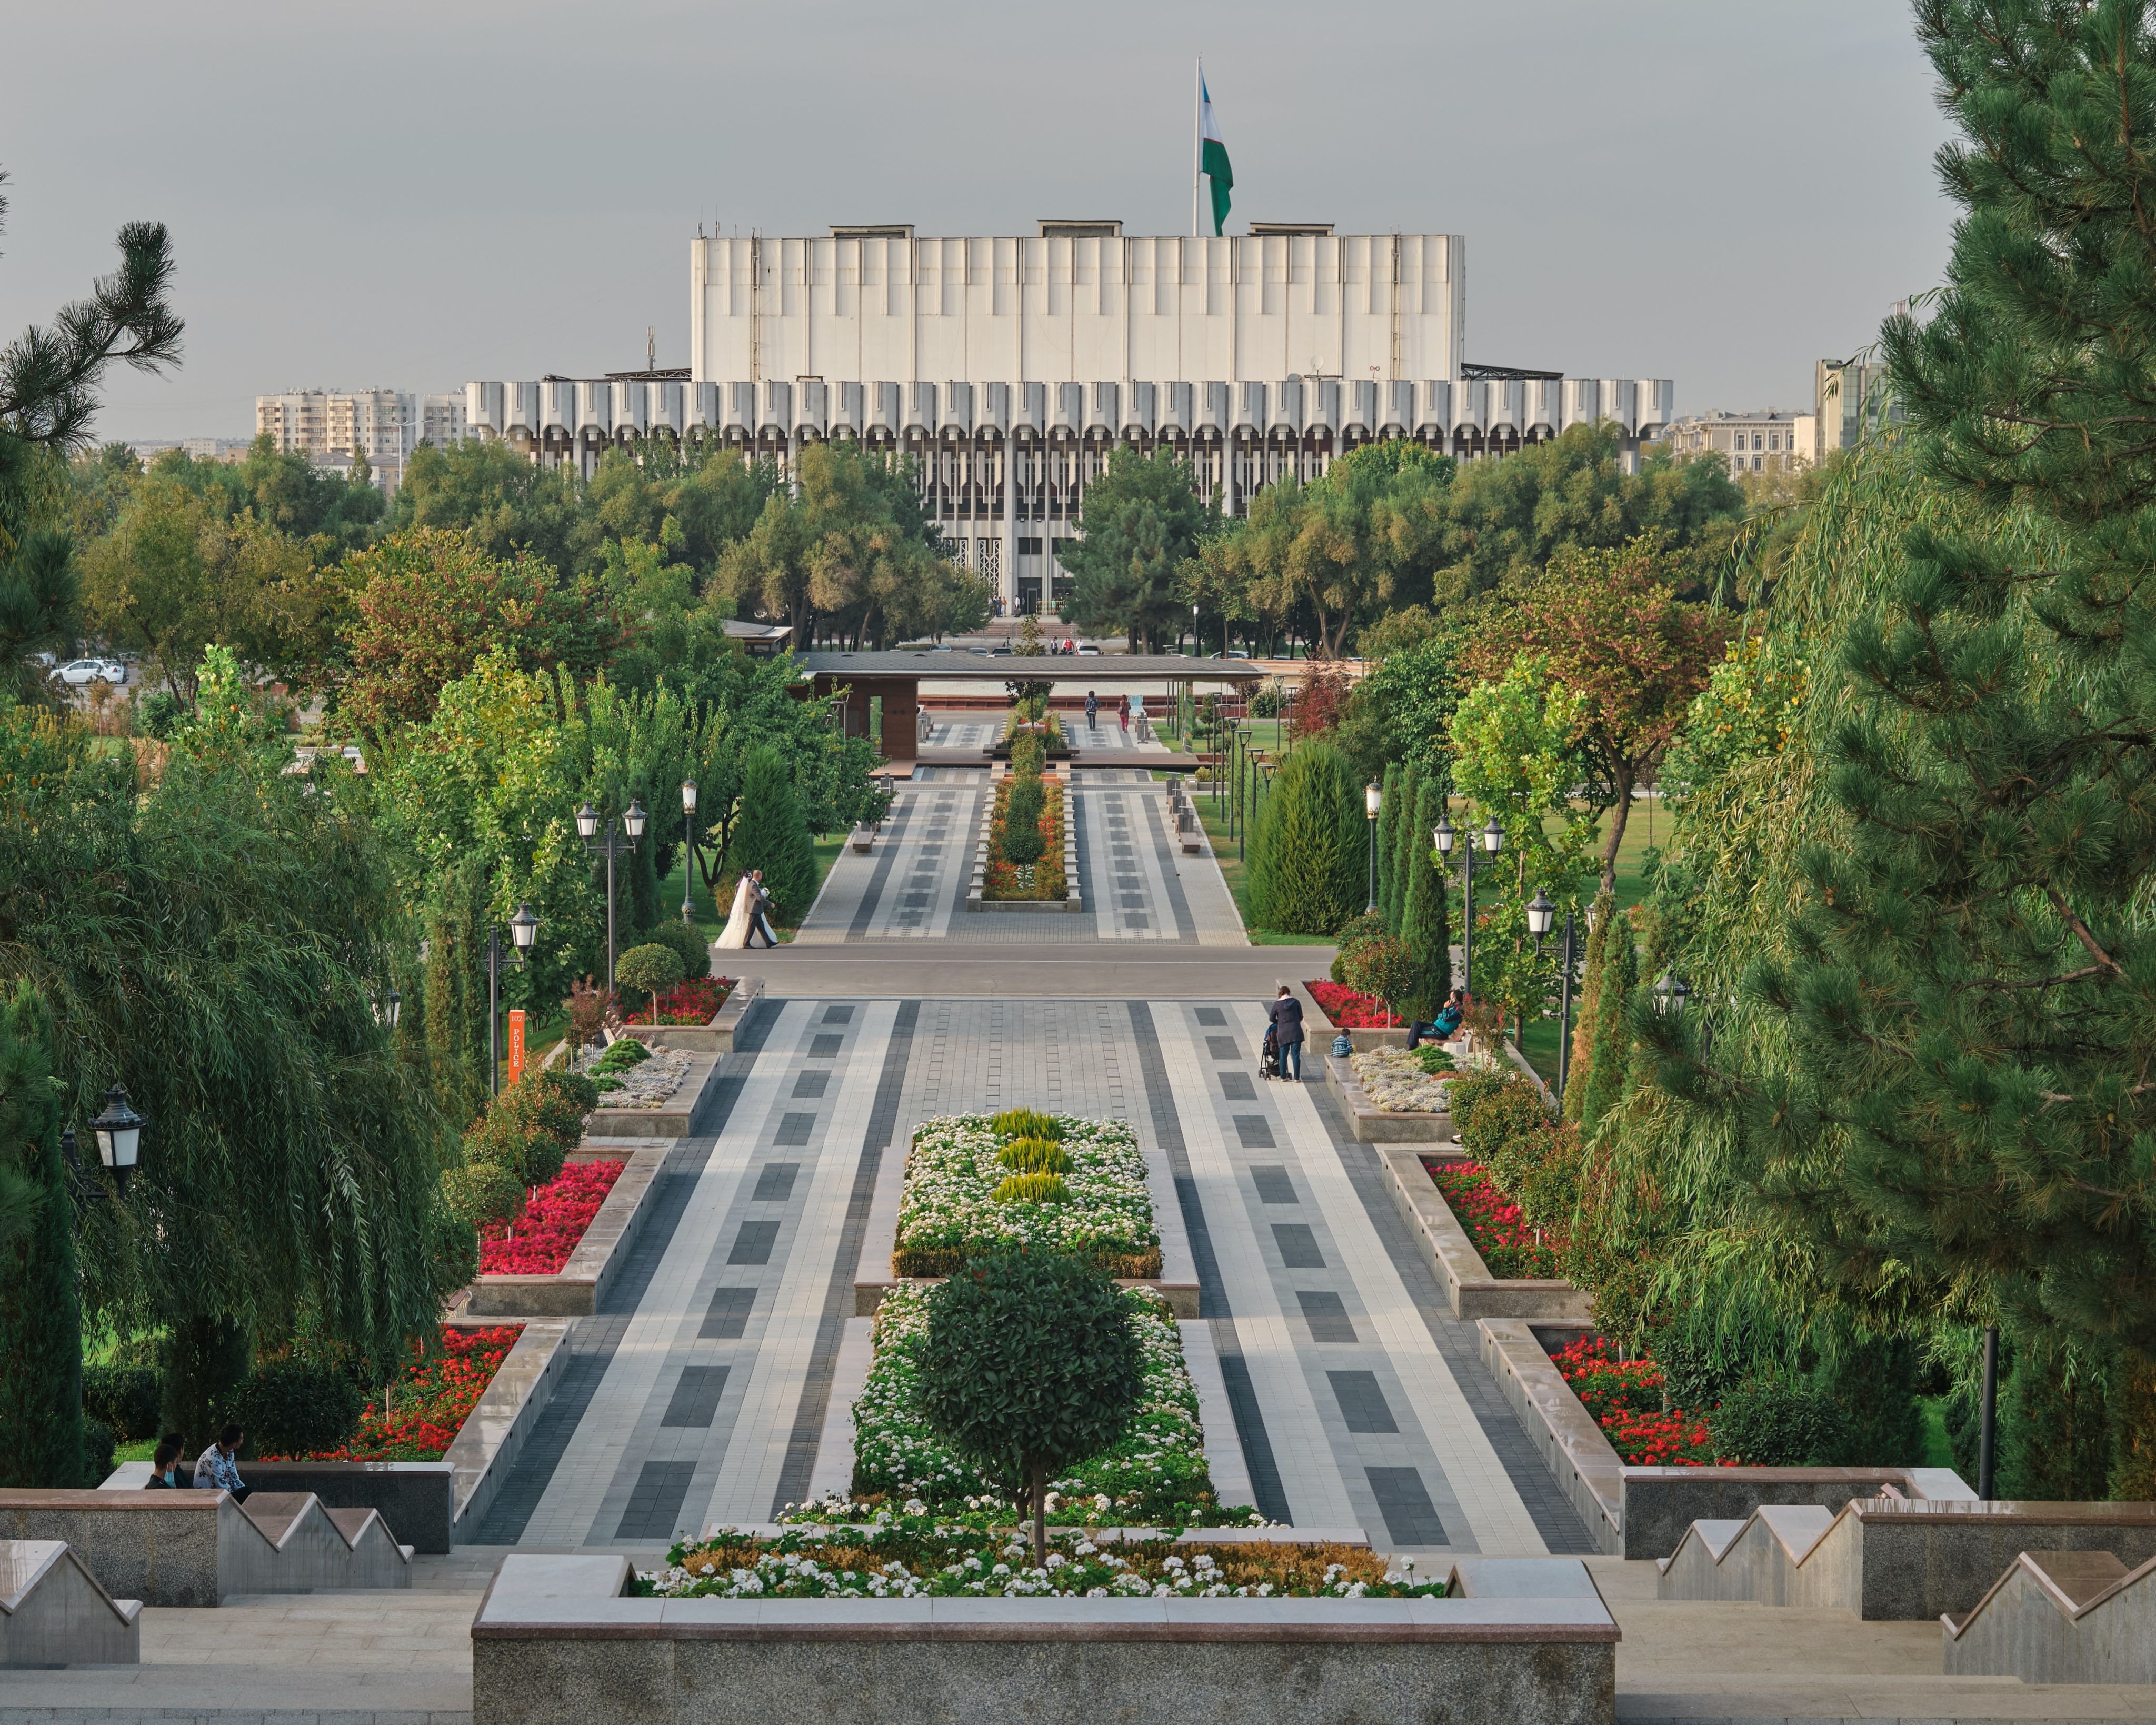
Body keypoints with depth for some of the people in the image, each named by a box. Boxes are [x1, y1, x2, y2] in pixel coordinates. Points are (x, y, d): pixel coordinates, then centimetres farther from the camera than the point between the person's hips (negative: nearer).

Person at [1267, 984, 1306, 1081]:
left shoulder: (1277, 1004, -1)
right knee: (1296, 1055, 1)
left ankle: (1283, 1077, 13)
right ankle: (1297, 1078, -1)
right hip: (1295, 1032, 0)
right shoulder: (1296, 1002, 1)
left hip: (1283, 1033, 0)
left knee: (1283, 1056, 11)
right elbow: (1301, 1017, 8)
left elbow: (1272, 1018, 6)